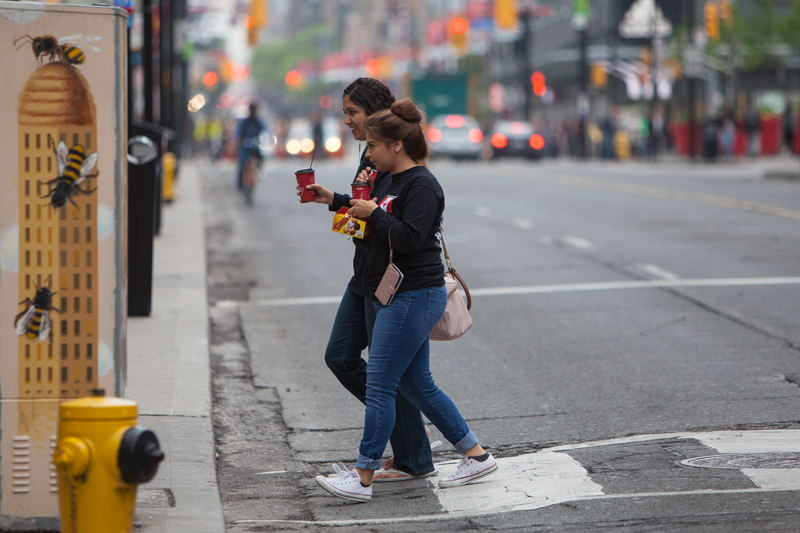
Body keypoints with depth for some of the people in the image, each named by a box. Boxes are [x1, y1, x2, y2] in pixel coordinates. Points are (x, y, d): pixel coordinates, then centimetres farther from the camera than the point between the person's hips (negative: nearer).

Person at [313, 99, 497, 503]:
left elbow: (409, 238, -25)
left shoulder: (421, 185, -15)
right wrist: (334, 200, 15)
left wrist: (373, 213, -16)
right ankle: (476, 455, 20)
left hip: (413, 298, -10)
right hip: (399, 298, 10)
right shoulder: (391, 181, 15)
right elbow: (381, 226, 26)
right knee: (418, 385, 13)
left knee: (380, 386, -8)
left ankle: (362, 478, -4)